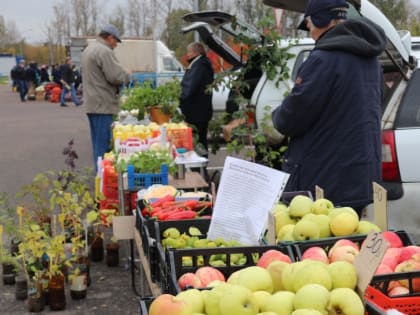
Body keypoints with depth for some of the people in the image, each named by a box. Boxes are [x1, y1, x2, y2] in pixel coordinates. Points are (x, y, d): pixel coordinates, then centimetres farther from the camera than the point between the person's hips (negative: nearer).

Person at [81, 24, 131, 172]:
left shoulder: (88, 49, 17)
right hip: (103, 103, -10)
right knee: (103, 143, -6)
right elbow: (116, 76, -21)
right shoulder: (104, 51, -16)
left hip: (92, 103, 10)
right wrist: (128, 74, -1)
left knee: (97, 142, 16)